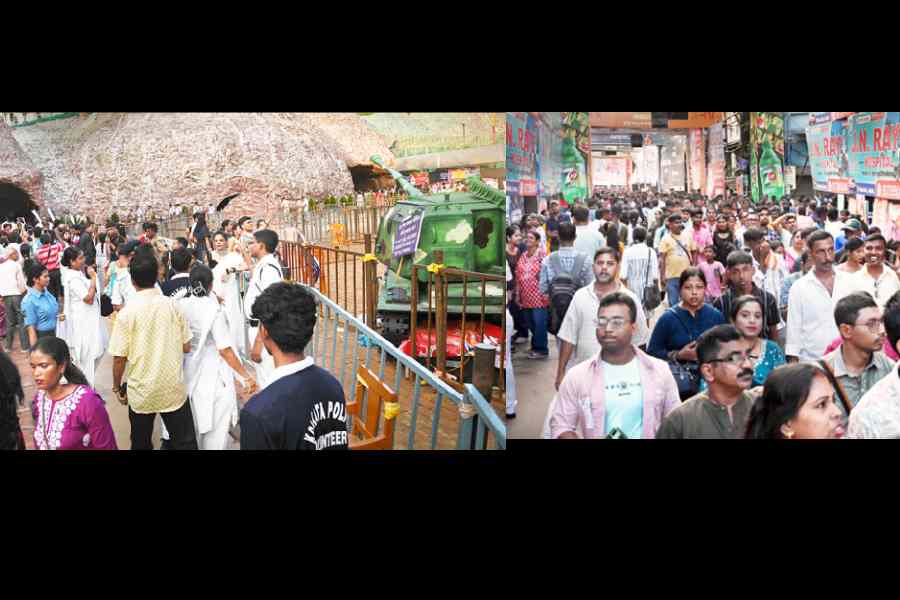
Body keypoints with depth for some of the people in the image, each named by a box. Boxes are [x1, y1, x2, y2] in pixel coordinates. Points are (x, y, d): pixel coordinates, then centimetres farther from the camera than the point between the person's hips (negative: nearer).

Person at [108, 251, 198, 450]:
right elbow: (186, 347, 0)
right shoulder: (172, 305, -6)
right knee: (185, 442, 10)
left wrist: (117, 387, 5)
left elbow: (119, 357, -10)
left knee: (141, 444, 18)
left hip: (141, 391, -1)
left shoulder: (127, 312, -12)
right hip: (173, 388, 1)